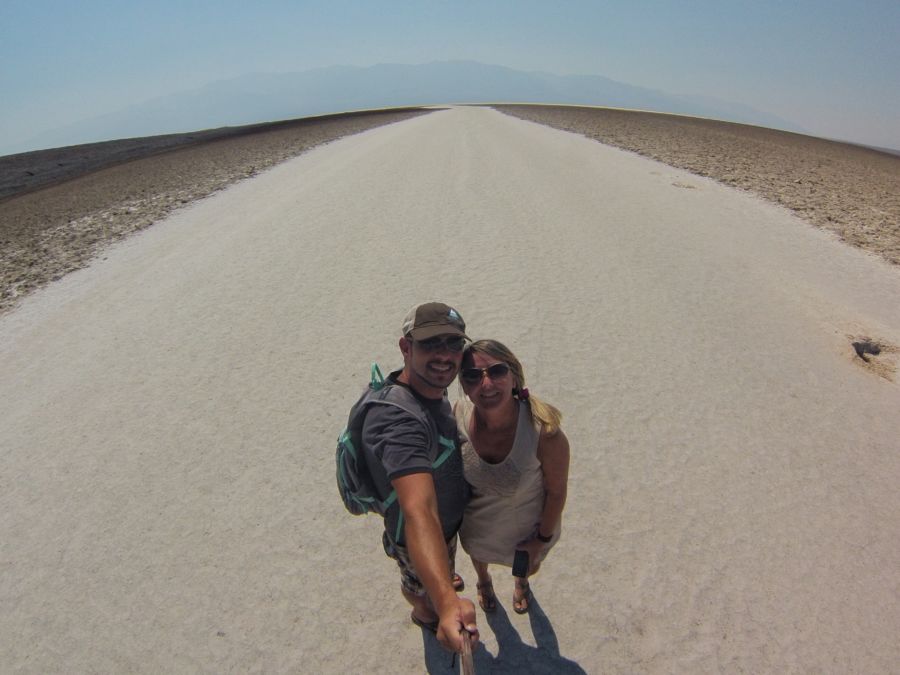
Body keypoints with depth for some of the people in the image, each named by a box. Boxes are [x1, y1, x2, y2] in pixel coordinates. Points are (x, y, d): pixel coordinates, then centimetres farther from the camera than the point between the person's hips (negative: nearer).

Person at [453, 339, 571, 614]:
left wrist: (542, 540, -7)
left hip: (526, 526, -1)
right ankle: (484, 582, 74)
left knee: (529, 566, 33)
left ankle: (521, 583, 73)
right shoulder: (457, 415, -31)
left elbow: (556, 491, -21)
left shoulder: (545, 433, -41)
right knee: (479, 556, 35)